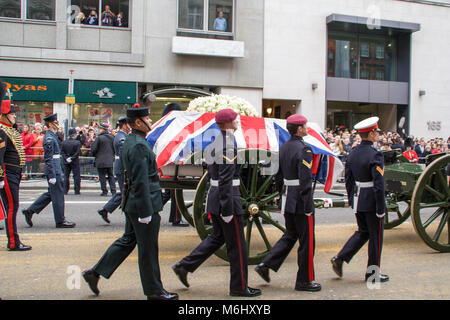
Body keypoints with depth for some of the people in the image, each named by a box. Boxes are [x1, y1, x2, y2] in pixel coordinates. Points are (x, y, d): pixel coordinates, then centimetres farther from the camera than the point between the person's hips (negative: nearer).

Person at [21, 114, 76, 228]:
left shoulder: (52, 136, 16)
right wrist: (52, 176, -21)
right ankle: (60, 221, 6)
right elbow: (48, 158, -19)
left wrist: (59, 171, 23)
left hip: (56, 169, 10)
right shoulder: (49, 137, -15)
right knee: (58, 194, -2)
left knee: (51, 194, 15)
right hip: (53, 169, -10)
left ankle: (30, 211, 20)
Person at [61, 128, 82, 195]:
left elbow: (62, 152, -1)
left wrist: (66, 158, -6)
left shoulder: (64, 142, 2)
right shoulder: (77, 142, -10)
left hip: (66, 162, 4)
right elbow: (78, 152, -15)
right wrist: (72, 158, -11)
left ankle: (65, 190, 12)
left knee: (66, 176, 11)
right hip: (75, 162, -4)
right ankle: (77, 190, 3)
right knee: (76, 176, 3)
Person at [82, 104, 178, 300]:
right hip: (143, 203, -10)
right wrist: (146, 212, -21)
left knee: (127, 240, 20)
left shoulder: (129, 142, 13)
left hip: (132, 204, 10)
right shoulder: (139, 146, -19)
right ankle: (154, 291, 14)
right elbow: (141, 181, -23)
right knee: (148, 248, 1)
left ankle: (95, 273, 24)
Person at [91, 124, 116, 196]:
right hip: (110, 161, 5)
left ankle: (104, 191, 4)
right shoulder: (112, 137, 4)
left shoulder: (99, 138, -13)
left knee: (102, 177, 3)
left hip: (101, 161, -5)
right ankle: (113, 191, 8)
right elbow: (115, 148, 10)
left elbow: (93, 149, -10)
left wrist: (94, 155, 9)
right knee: (111, 176, 11)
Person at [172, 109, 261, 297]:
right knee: (237, 245, 2)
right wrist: (227, 210, -22)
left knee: (217, 237, 20)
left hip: (214, 197, 10)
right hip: (227, 199, -10)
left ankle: (184, 266, 20)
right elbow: (226, 181, -23)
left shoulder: (214, 144, 13)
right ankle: (239, 287, 14)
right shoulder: (228, 146, -18)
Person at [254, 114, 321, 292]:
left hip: (288, 202, 8)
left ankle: (265, 265, 13)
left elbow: (279, 175, 15)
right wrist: (307, 205, -20)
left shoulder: (283, 148, 10)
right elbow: (305, 179, -22)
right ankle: (304, 281, 15)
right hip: (301, 203, -8)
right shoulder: (304, 149, -16)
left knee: (290, 236, 20)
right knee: (306, 241, 4)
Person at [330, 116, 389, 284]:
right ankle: (373, 273, 19)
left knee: (362, 232, 21)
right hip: (372, 201, -7)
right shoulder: (375, 155, -18)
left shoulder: (353, 153, 5)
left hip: (358, 200, 7)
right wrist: (381, 208, -16)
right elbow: (379, 184, -21)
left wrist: (351, 199, 19)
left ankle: (340, 259, 11)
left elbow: (348, 180, 10)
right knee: (376, 236, 8)